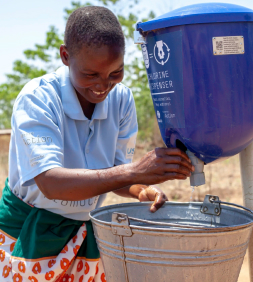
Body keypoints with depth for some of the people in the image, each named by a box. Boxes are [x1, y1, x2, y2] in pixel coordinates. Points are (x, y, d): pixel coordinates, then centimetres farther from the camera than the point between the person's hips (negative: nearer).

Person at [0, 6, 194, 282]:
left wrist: (143, 190, -27)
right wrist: (135, 171, -45)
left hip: (85, 229, 4)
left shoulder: (121, 99, -9)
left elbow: (115, 175, -4)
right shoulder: (36, 99, -24)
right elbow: (50, 183, -36)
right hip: (27, 232, -4)